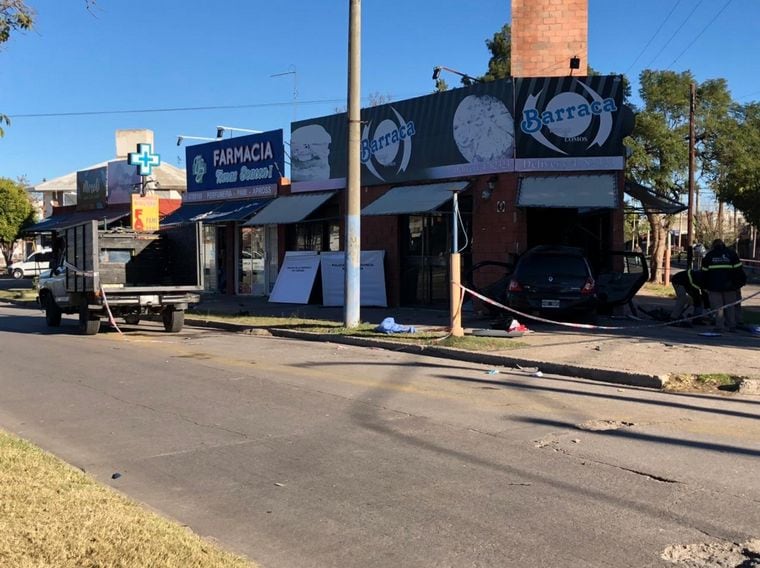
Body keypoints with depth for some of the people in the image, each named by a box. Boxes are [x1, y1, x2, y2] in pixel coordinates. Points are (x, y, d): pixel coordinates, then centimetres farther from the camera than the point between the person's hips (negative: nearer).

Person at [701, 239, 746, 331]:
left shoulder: (709, 255, 7)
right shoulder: (731, 254, 5)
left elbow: (705, 272, 9)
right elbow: (738, 270, 1)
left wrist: (706, 287, 16)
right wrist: (739, 284, 5)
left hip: (715, 286, 0)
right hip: (729, 285, 0)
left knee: (718, 307, 1)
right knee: (730, 306, 10)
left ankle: (720, 327, -4)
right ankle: (732, 326, 13)